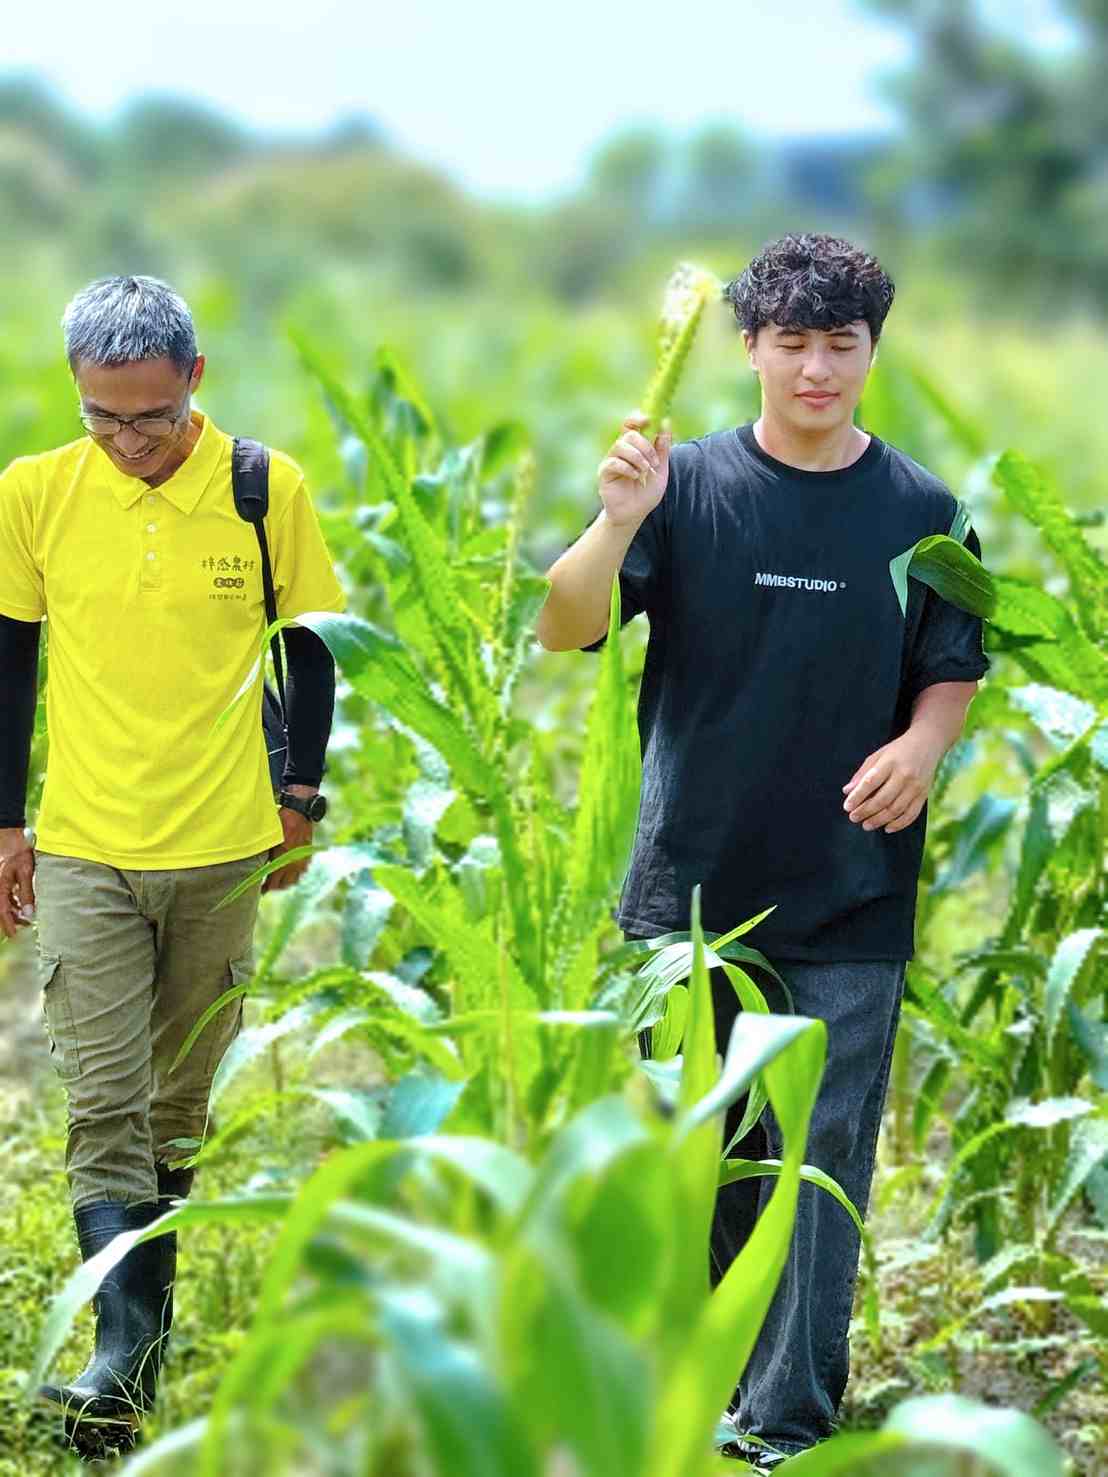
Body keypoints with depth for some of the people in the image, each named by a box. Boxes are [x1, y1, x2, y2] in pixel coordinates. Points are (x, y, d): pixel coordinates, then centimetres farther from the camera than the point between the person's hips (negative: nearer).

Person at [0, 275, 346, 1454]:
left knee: (184, 1103, 11)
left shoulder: (267, 491, -4)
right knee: (104, 1109, -7)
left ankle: (156, 1303, 28)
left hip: (223, 850, 0)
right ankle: (126, 1352, -10)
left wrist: (298, 801, 9)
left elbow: (309, 647, 8)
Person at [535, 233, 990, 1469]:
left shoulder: (918, 511, -1)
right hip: (690, 887, 1)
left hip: (849, 901, 0)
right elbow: (565, 630, -11)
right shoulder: (688, 485, -4)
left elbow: (954, 670, 8)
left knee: (821, 1155, 1)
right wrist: (617, 524, -29)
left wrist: (922, 744, -14)